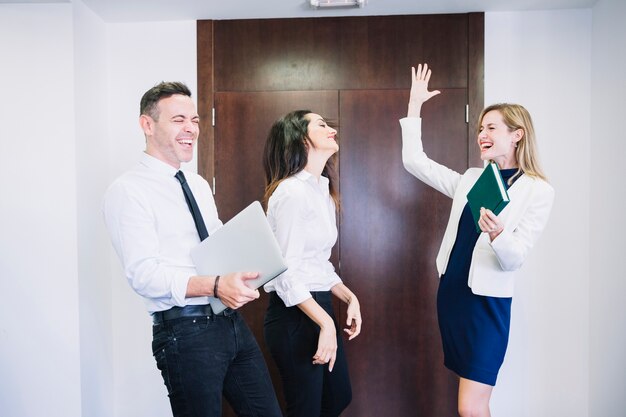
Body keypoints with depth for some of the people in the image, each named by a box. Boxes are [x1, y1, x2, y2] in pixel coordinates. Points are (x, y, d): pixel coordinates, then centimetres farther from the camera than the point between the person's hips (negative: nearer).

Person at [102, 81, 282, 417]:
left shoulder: (199, 185, 15)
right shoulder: (127, 192, -9)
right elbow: (144, 275, -18)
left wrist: (242, 271, -3)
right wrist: (215, 286, -30)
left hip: (232, 321, 7)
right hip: (185, 330, -7)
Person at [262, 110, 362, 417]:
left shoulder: (323, 190, 12)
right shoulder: (292, 191, -17)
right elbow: (286, 272, -22)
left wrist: (350, 298, 6)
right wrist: (326, 323, -21)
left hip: (320, 305, 10)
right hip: (294, 313, -9)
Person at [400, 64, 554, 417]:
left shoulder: (539, 191, -9)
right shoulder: (471, 179, 8)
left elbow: (514, 259, -14)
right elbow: (415, 161, 8)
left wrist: (498, 235, -36)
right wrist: (415, 105, 9)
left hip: (488, 302, -6)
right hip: (451, 294, 6)